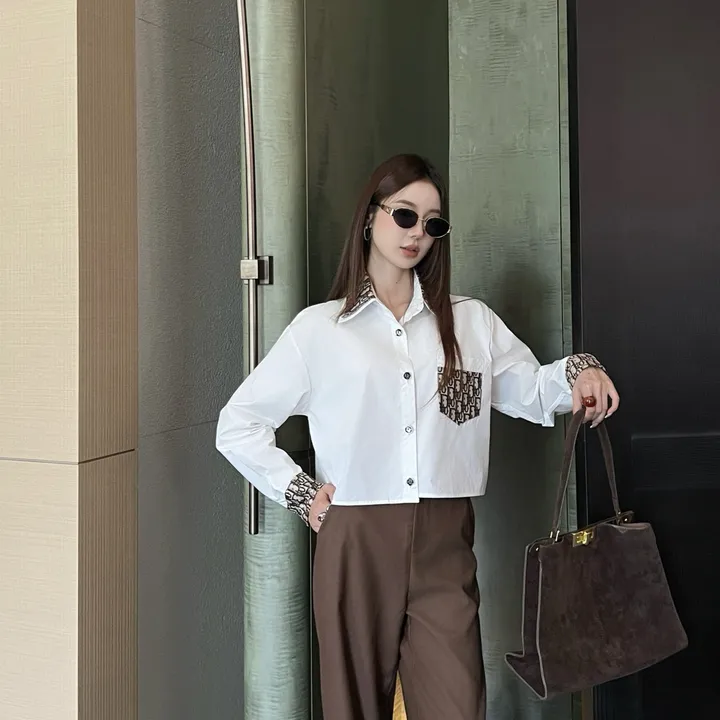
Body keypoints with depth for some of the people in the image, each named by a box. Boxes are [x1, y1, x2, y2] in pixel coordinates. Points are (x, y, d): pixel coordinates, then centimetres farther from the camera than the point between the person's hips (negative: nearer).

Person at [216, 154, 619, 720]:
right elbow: (237, 425, 7)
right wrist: (298, 492, -1)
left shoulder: (472, 322, 11)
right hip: (355, 542, -1)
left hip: (444, 545, 1)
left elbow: (532, 394, 12)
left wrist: (577, 372, -8)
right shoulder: (319, 328, 4)